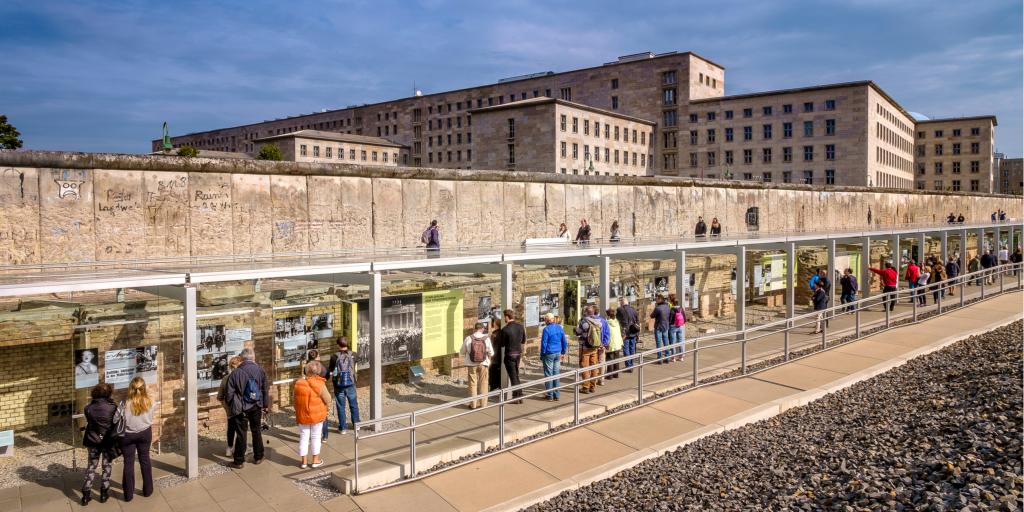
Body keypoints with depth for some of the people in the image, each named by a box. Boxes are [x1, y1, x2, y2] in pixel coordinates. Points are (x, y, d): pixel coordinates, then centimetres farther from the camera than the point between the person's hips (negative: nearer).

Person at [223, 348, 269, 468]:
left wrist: (231, 405, 8)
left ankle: (239, 461, 14)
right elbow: (266, 389, 0)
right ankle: (258, 457, 26)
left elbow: (229, 392, -8)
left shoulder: (236, 373, -13)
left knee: (241, 434, 6)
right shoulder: (260, 370, -5)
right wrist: (266, 405, 11)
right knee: (256, 431, 17)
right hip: (256, 407, 2)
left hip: (241, 408, -2)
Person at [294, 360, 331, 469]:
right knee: (316, 437, 11)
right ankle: (315, 460, 20)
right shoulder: (319, 384, -17)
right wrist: (325, 407, 9)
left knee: (304, 437, 13)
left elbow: (295, 400, 6)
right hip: (317, 415, -3)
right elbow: (328, 400, -12)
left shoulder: (298, 383, -5)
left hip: (302, 415, 3)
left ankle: (304, 461, 20)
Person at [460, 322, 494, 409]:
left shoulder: (468, 338, -10)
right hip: (483, 364, 0)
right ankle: (483, 403, 16)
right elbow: (491, 353, -3)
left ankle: (473, 404, 13)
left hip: (472, 365, 0)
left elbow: (462, 352, 1)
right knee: (483, 384, 11)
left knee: (473, 384, 9)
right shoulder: (486, 338, -10)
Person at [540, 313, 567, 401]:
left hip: (549, 354, -6)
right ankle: (556, 395, 14)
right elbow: (564, 341, 11)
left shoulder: (546, 329, -12)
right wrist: (563, 352, 19)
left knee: (548, 374, 1)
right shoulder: (560, 328, 6)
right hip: (558, 353, 6)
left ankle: (549, 395, 4)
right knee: (556, 374, 11)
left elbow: (544, 343, -12)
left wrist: (542, 355, -5)